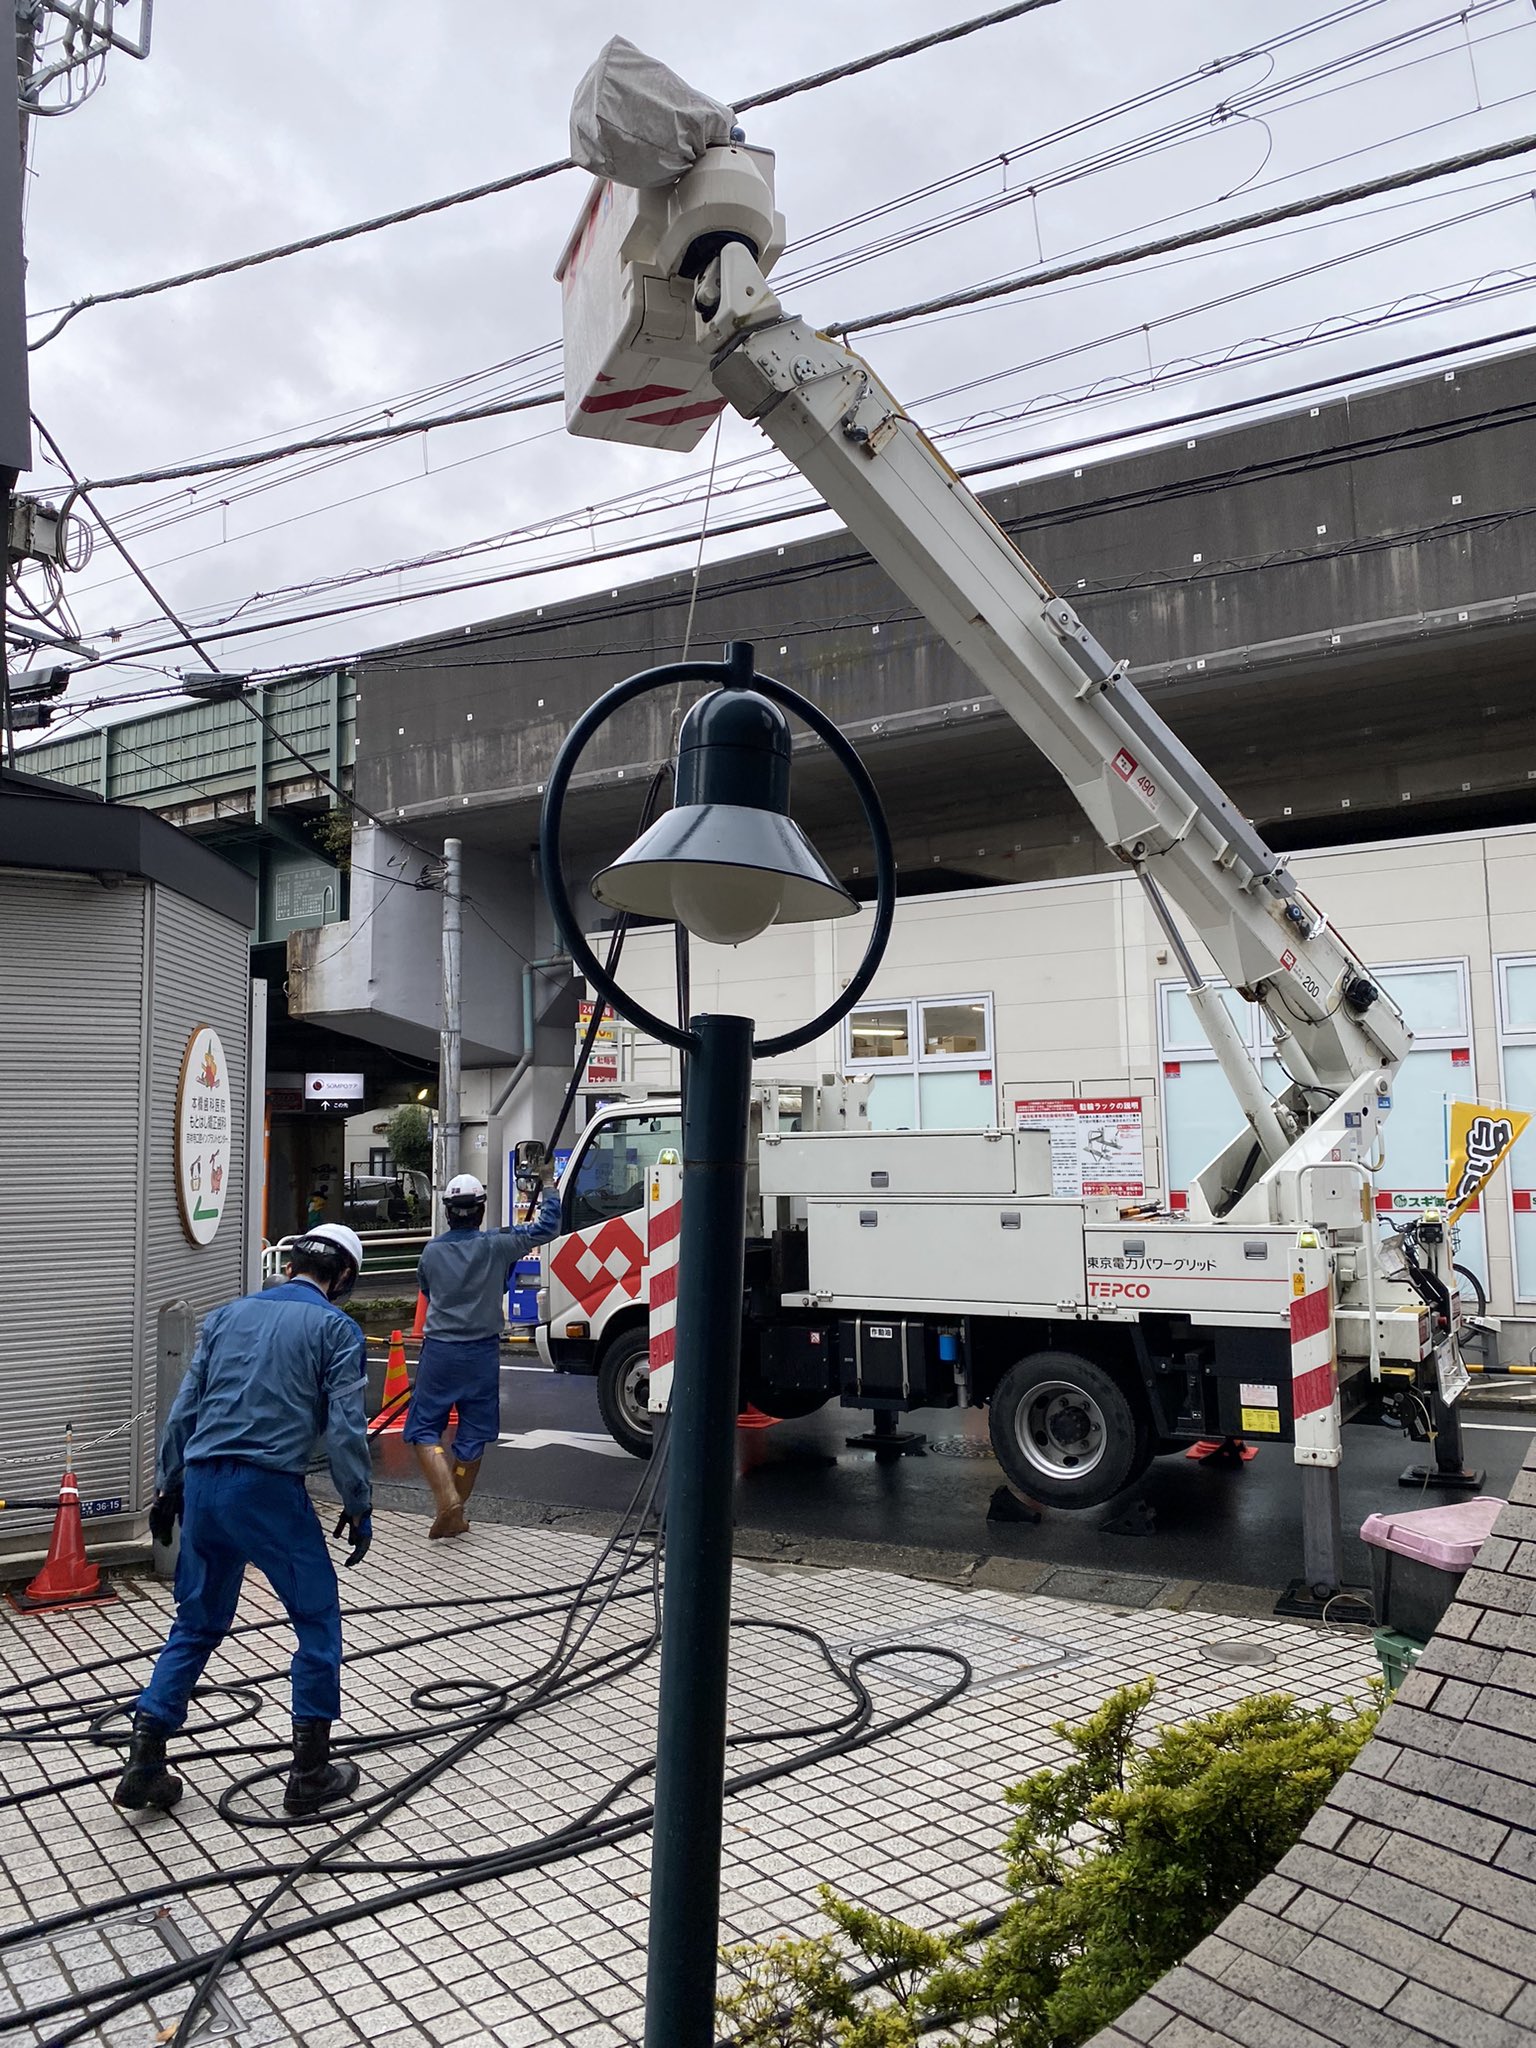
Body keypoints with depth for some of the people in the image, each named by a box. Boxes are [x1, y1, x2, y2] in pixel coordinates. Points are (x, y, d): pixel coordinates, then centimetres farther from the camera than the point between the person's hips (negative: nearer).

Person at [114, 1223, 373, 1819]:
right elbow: (345, 1429, -7)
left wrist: (167, 1488, 23)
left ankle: (144, 1766, 18)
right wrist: (358, 1507, 3)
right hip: (269, 1488, -6)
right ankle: (310, 1774, 13)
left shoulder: (229, 1313, 15)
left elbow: (184, 1409, 15)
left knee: (197, 1625, 20)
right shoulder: (335, 1327, -1)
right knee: (317, 1621, 9)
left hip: (203, 1484, 6)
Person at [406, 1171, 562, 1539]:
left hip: (438, 1351, 0)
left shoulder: (431, 1251, -2)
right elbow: (546, 1229, -2)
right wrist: (549, 1191, 13)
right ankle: (455, 1515, 19)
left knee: (424, 1429, 7)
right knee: (472, 1435, 12)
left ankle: (448, 1500, -12)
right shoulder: (496, 1245, -8)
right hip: (482, 1353, 0)